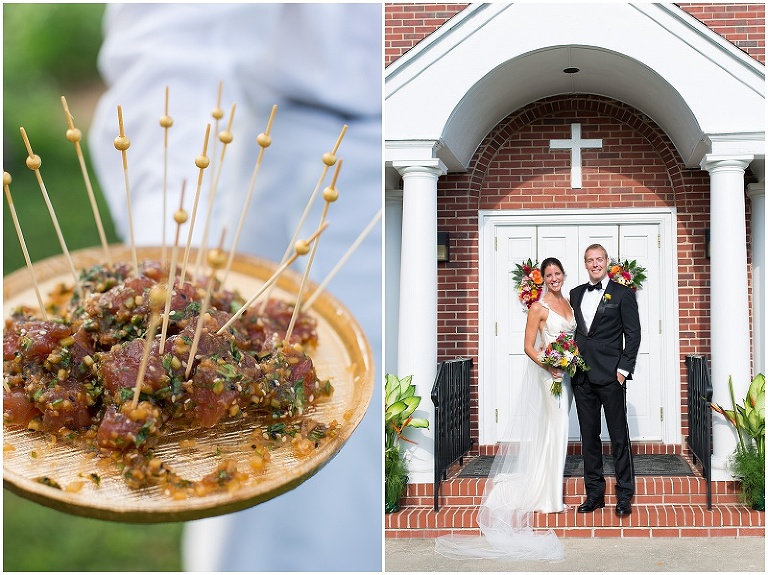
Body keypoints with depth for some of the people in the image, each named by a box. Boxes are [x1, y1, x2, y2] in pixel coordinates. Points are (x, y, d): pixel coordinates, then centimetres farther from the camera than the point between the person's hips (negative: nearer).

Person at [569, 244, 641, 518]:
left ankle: (624, 495, 6)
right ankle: (594, 493, 16)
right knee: (589, 436, 8)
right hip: (582, 377, 5)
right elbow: (572, 330, 15)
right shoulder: (576, 294, 15)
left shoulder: (622, 293, 1)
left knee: (619, 436, -1)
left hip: (610, 376, -5)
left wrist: (624, 368, -9)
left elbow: (633, 334, -3)